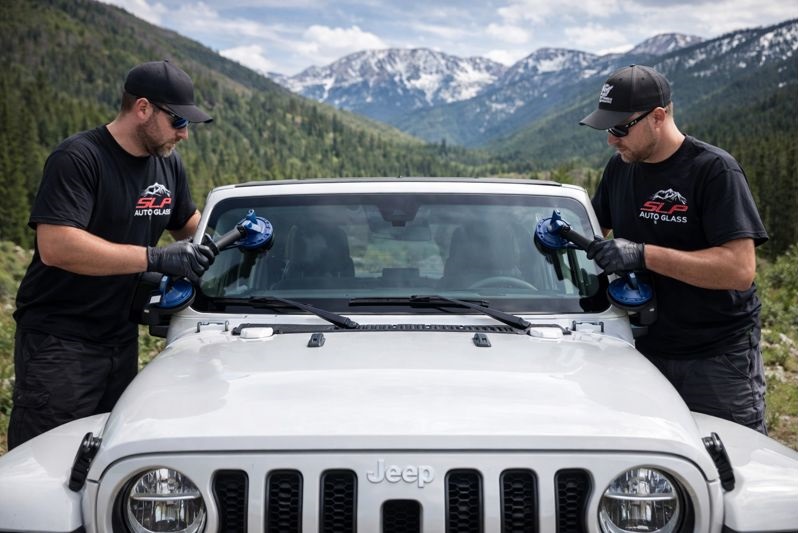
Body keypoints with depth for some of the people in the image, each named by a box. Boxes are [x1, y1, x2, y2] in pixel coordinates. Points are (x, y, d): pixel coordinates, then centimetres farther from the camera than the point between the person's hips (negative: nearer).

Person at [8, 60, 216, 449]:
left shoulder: (168, 163, 9)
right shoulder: (78, 159, -16)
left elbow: (187, 222, 28)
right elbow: (55, 247, -28)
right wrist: (156, 258, -28)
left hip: (121, 340, 8)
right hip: (58, 341, -7)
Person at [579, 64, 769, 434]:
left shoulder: (713, 169, -15)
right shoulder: (620, 168, 6)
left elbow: (740, 269, -24)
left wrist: (644, 255, -29)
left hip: (718, 359, -5)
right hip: (646, 349, 6)